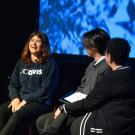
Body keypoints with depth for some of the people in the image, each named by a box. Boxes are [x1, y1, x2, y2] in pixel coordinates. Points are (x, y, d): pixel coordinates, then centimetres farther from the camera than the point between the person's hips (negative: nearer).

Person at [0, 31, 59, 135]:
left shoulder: (50, 64, -1)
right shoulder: (21, 62, 17)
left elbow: (46, 89, -10)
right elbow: (13, 84, 15)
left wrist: (25, 101, -15)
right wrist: (15, 98, -7)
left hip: (40, 102, -5)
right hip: (20, 100, 5)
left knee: (17, 116, -34)